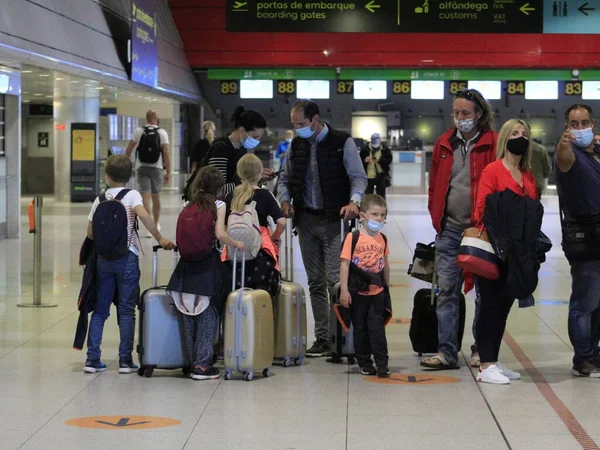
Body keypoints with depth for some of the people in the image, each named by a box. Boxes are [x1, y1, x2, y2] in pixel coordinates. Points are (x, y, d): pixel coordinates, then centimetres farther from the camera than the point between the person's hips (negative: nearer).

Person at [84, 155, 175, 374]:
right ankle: (125, 360, 3)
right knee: (126, 310, 3)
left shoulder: (100, 200, 6)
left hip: (104, 259, 3)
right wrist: (160, 239, -17)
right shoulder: (132, 195, -4)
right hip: (127, 257, -3)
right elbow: (143, 215, -23)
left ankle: (93, 359, 7)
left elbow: (90, 233, 5)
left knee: (100, 310, 9)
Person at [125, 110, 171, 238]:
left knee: (145, 197, -5)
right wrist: (168, 172, -2)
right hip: (157, 168, 1)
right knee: (156, 197, 15)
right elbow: (166, 153, -7)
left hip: (141, 168, -1)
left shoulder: (138, 131, -1)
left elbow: (128, 151, 2)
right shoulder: (162, 133, -3)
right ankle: (156, 225, 31)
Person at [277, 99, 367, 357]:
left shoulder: (342, 142, -6)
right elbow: (285, 178, 17)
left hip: (334, 220, -5)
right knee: (315, 283, 9)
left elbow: (358, 177, -6)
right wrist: (285, 200, -2)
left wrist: (354, 201, -23)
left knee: (335, 280, -12)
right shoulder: (296, 145, 9)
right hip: (306, 220, 5)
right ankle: (322, 338, 15)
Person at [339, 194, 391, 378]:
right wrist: (344, 290, -14)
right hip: (357, 292, -2)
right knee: (360, 328, 8)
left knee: (377, 327, -3)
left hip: (377, 292, 2)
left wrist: (387, 287, 19)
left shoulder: (382, 239, 5)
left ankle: (382, 363, 0)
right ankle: (364, 363, 19)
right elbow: (345, 263, -10)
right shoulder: (353, 237, -9)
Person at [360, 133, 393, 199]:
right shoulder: (365, 149, -2)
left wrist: (379, 160, -19)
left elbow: (389, 160, -5)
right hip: (369, 176, 0)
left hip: (381, 176, 0)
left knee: (381, 195, 9)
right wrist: (365, 160, -21)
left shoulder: (385, 149, -1)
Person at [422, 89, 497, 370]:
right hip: (449, 230, 4)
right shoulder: (445, 144, 9)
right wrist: (437, 218, 9)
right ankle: (447, 352, 6)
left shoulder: (493, 144, -4)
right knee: (447, 291, 3)